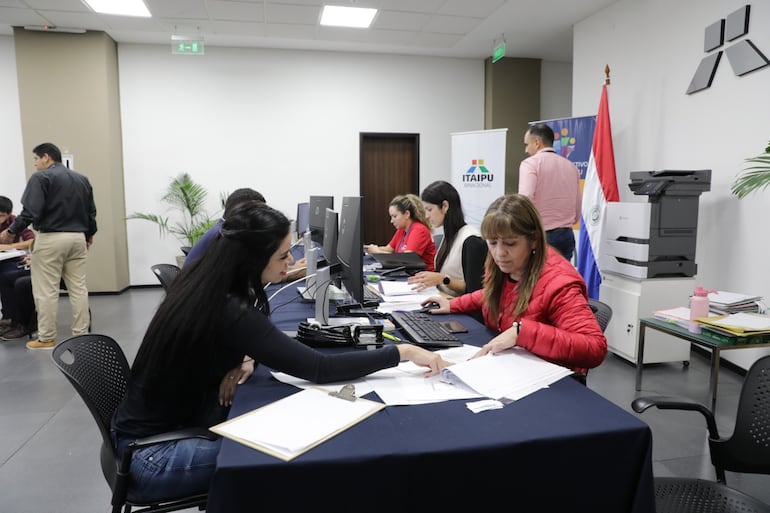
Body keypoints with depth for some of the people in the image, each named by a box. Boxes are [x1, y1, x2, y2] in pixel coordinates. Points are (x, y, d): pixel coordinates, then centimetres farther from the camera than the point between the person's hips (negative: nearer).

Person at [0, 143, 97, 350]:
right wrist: (89, 235, 27)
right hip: (77, 237, 6)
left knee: (46, 291, 2)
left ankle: (47, 338, 8)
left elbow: (30, 211, -15)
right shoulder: (82, 179, 13)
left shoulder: (41, 178, -7)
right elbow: (91, 212, 15)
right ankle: (81, 334, 12)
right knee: (78, 288, 8)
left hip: (50, 239, -6)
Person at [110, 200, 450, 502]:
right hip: (152, 451, -8)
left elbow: (254, 339, 10)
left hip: (172, 420, 8)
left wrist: (245, 361, -12)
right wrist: (403, 352, -25)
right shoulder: (229, 313, -31)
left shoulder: (205, 279, -5)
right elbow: (318, 369, -31)